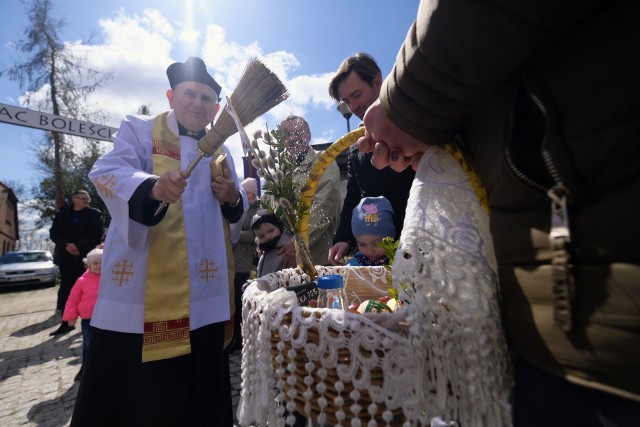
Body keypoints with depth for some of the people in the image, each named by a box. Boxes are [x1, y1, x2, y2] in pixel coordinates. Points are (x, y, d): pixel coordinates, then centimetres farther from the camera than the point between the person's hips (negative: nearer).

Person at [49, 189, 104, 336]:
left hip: (85, 256, -3)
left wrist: (79, 246, -16)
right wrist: (66, 245, -14)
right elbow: (53, 232, 4)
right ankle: (66, 322, 16)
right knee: (66, 289, 7)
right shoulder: (62, 214, 11)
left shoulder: (95, 214, 3)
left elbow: (97, 233, -7)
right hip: (66, 257, 3)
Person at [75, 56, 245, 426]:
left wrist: (233, 197, -9)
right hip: (141, 278, -3)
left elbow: (237, 210, 15)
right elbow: (106, 172, -14)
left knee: (196, 373, 15)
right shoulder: (139, 129, 4)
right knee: (127, 375, 8)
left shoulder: (220, 151, 14)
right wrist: (152, 186, -34)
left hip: (202, 283, 4)